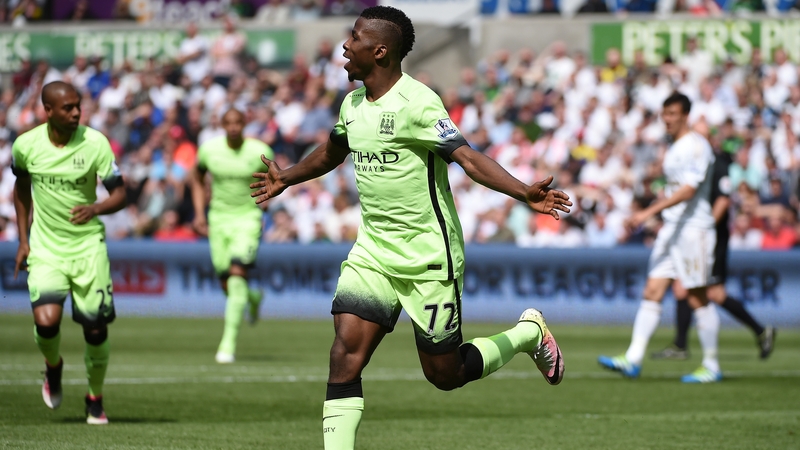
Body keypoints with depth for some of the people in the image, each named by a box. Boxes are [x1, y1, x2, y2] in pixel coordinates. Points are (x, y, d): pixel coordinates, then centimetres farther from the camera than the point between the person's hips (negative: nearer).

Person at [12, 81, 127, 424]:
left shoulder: (95, 143, -11)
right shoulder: (26, 145, -5)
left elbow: (119, 195, -7)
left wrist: (96, 208, -29)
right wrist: (23, 239, 13)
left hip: (88, 246, 0)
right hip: (45, 248, 0)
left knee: (95, 327, 0)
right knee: (46, 321, -20)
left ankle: (96, 398, 25)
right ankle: (53, 366, 15)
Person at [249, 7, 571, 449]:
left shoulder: (416, 102, -17)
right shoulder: (352, 105, 7)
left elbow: (467, 156, -25)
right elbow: (331, 154, 29)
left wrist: (525, 193, -40)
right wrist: (285, 178, 45)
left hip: (429, 258, -6)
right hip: (372, 254, 6)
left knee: (444, 374, 4)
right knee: (345, 354, -11)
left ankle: (528, 334, 30)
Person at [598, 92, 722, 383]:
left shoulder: (696, 146, -12)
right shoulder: (674, 149, 16)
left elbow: (688, 190, -22)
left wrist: (650, 212, -27)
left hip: (694, 229, -9)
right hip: (671, 229, 9)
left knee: (697, 299, -4)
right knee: (652, 293, -1)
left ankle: (711, 366, 5)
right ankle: (632, 360, -6)